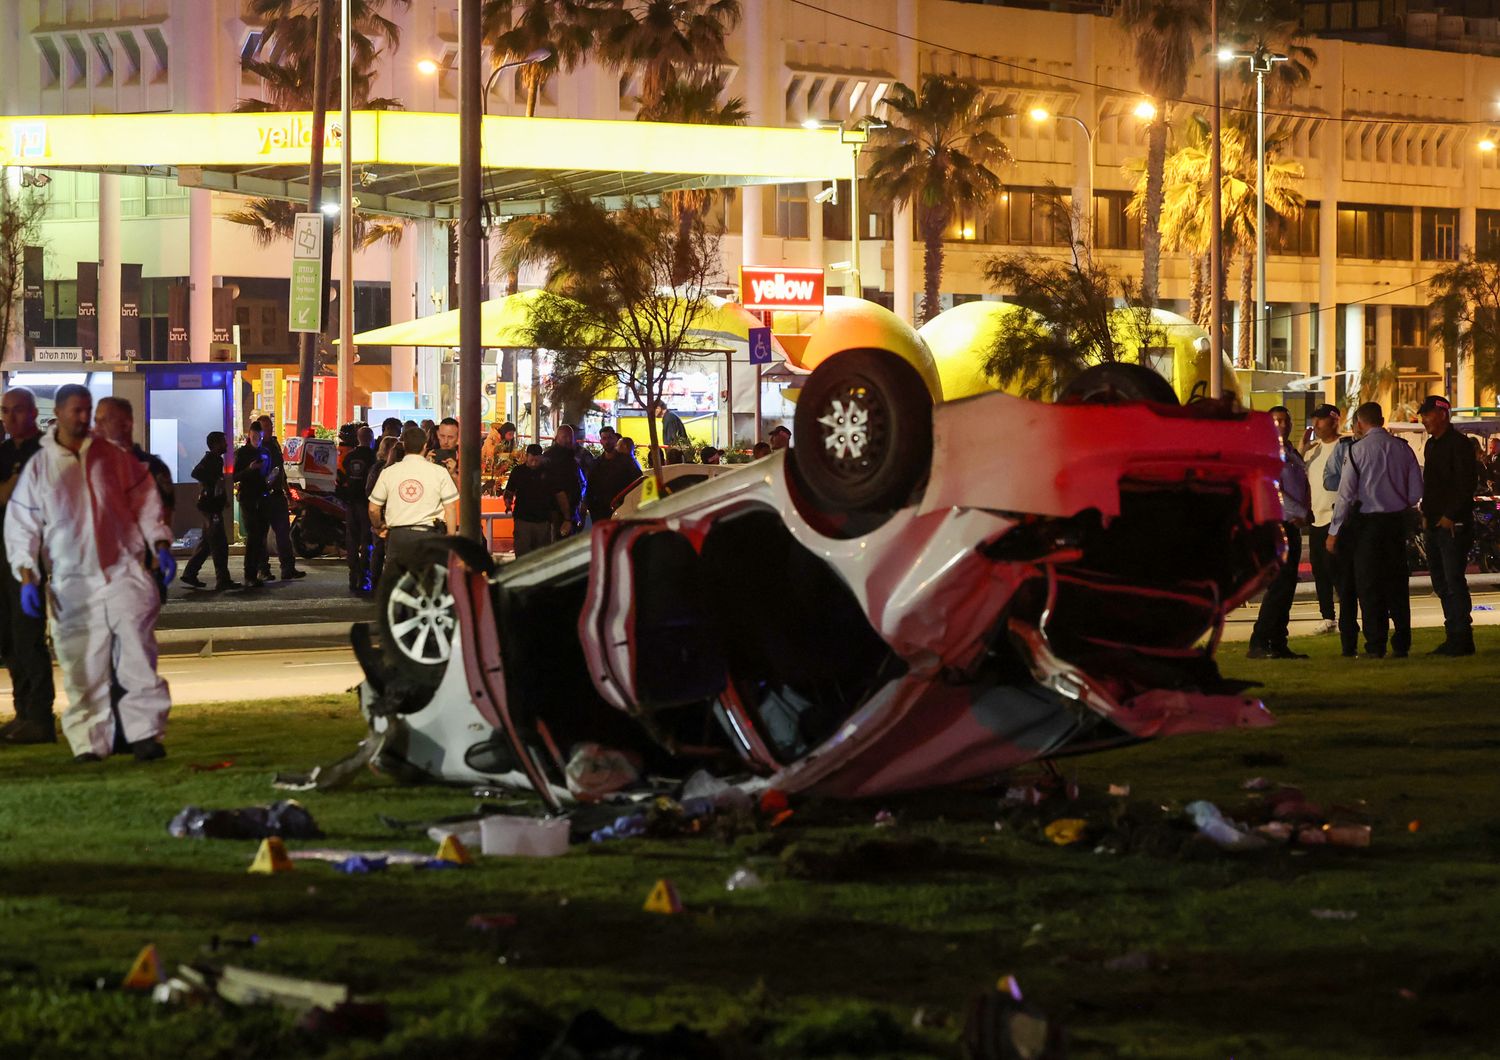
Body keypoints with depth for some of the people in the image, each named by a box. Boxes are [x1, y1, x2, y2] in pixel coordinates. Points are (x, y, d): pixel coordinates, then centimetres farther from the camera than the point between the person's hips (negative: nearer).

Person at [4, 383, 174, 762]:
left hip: (125, 571, 0)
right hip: (72, 583, 0)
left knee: (137, 656, -10)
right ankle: (90, 742, 5)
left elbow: (145, 500, 12)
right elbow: (21, 525, 7)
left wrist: (160, 545, 2)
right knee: (82, 668, -1)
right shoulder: (39, 467, 5)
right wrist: (27, 578, -1)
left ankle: (144, 733, -8)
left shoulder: (113, 457, 6)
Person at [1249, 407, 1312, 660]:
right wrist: (1301, 513, -14)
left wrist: (1304, 514, 3)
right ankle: (1258, 644, -14)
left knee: (1287, 585, 7)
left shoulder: (1293, 454, 19)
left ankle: (1278, 644, 9)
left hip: (1293, 526, 9)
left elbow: (1304, 488, 22)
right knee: (1279, 583, -14)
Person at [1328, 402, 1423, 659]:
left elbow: (1346, 493, -10)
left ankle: (1375, 645, -2)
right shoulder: (1402, 448, 3)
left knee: (1369, 583, 1)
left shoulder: (1357, 449, -9)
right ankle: (1401, 644, 11)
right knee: (1397, 582, 10)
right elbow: (1416, 492, 5)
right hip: (1397, 520, 4)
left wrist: (1334, 531, -5)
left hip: (1368, 521, -4)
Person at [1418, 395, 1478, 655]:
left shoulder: (1459, 444, -10)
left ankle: (1462, 639, -6)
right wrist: (1426, 513, 12)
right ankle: (1454, 637, 13)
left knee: (1453, 581, -9)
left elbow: (1467, 484, -16)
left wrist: (1450, 516, -18)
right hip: (1435, 524, 9)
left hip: (1454, 524, -9)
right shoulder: (1431, 445, 17)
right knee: (1440, 582, 9)